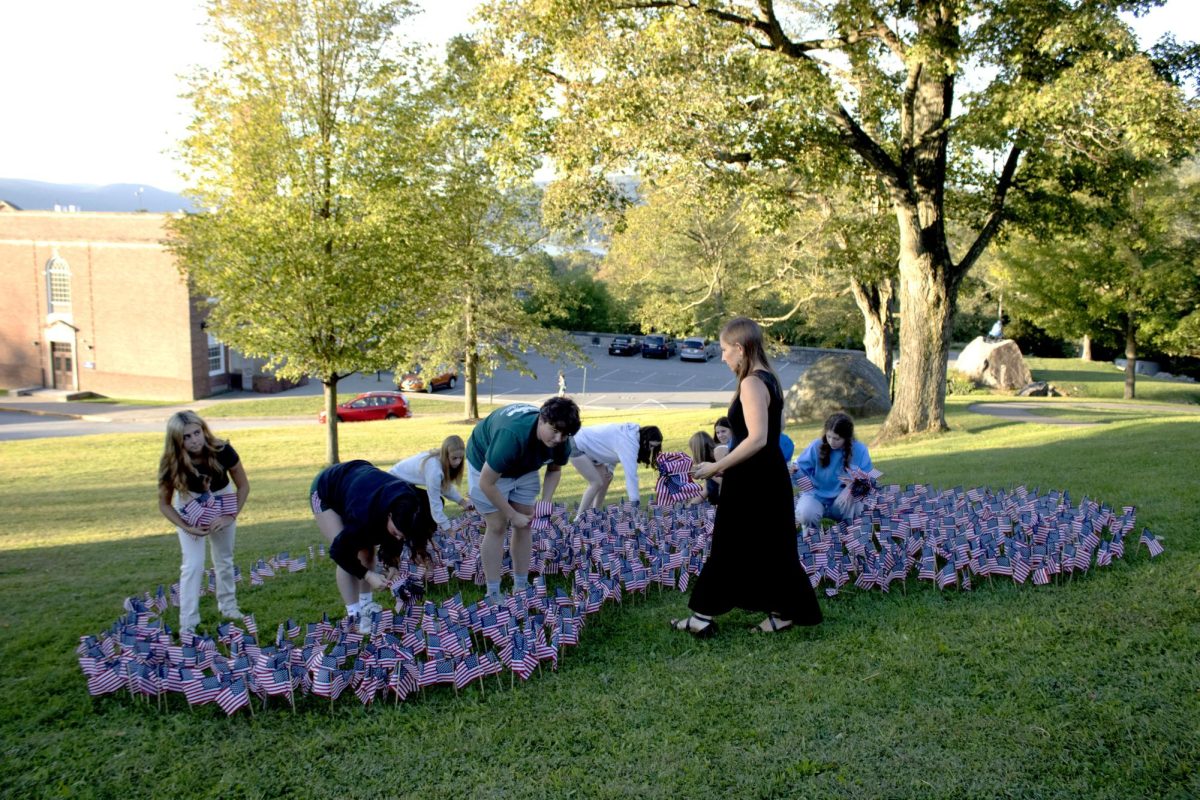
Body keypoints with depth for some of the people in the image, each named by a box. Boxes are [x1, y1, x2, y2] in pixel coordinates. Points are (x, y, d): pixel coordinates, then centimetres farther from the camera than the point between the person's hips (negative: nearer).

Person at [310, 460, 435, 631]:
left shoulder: (407, 501, -26)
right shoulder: (365, 514, -44)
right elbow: (339, 552, -29)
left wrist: (394, 564, -16)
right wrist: (368, 575, -30)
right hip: (325, 490, -6)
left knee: (367, 550, -2)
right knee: (349, 554, -17)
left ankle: (365, 606, 10)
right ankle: (354, 616, -11)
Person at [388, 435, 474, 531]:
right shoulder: (434, 468, -35)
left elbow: (446, 486, 0)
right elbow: (435, 502, -29)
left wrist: (462, 501, -14)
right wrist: (447, 529, -24)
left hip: (406, 483, 9)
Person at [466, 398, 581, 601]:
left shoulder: (561, 442, -25)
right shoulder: (512, 435, -44)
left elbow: (554, 470, -2)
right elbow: (487, 483, -34)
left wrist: (546, 503, -17)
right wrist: (513, 515, -26)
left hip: (524, 467, 6)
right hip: (487, 466, -6)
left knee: (525, 525, 4)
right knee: (497, 526, -7)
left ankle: (521, 587, 16)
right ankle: (493, 595, 2)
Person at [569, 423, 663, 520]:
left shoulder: (632, 433, 0)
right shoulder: (629, 442, -29)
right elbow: (631, 474, -32)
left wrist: (609, 469, -4)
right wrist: (635, 502, -31)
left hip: (588, 446, 10)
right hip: (577, 446, -10)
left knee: (606, 479, 8)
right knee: (597, 483, -14)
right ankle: (579, 518, -8)